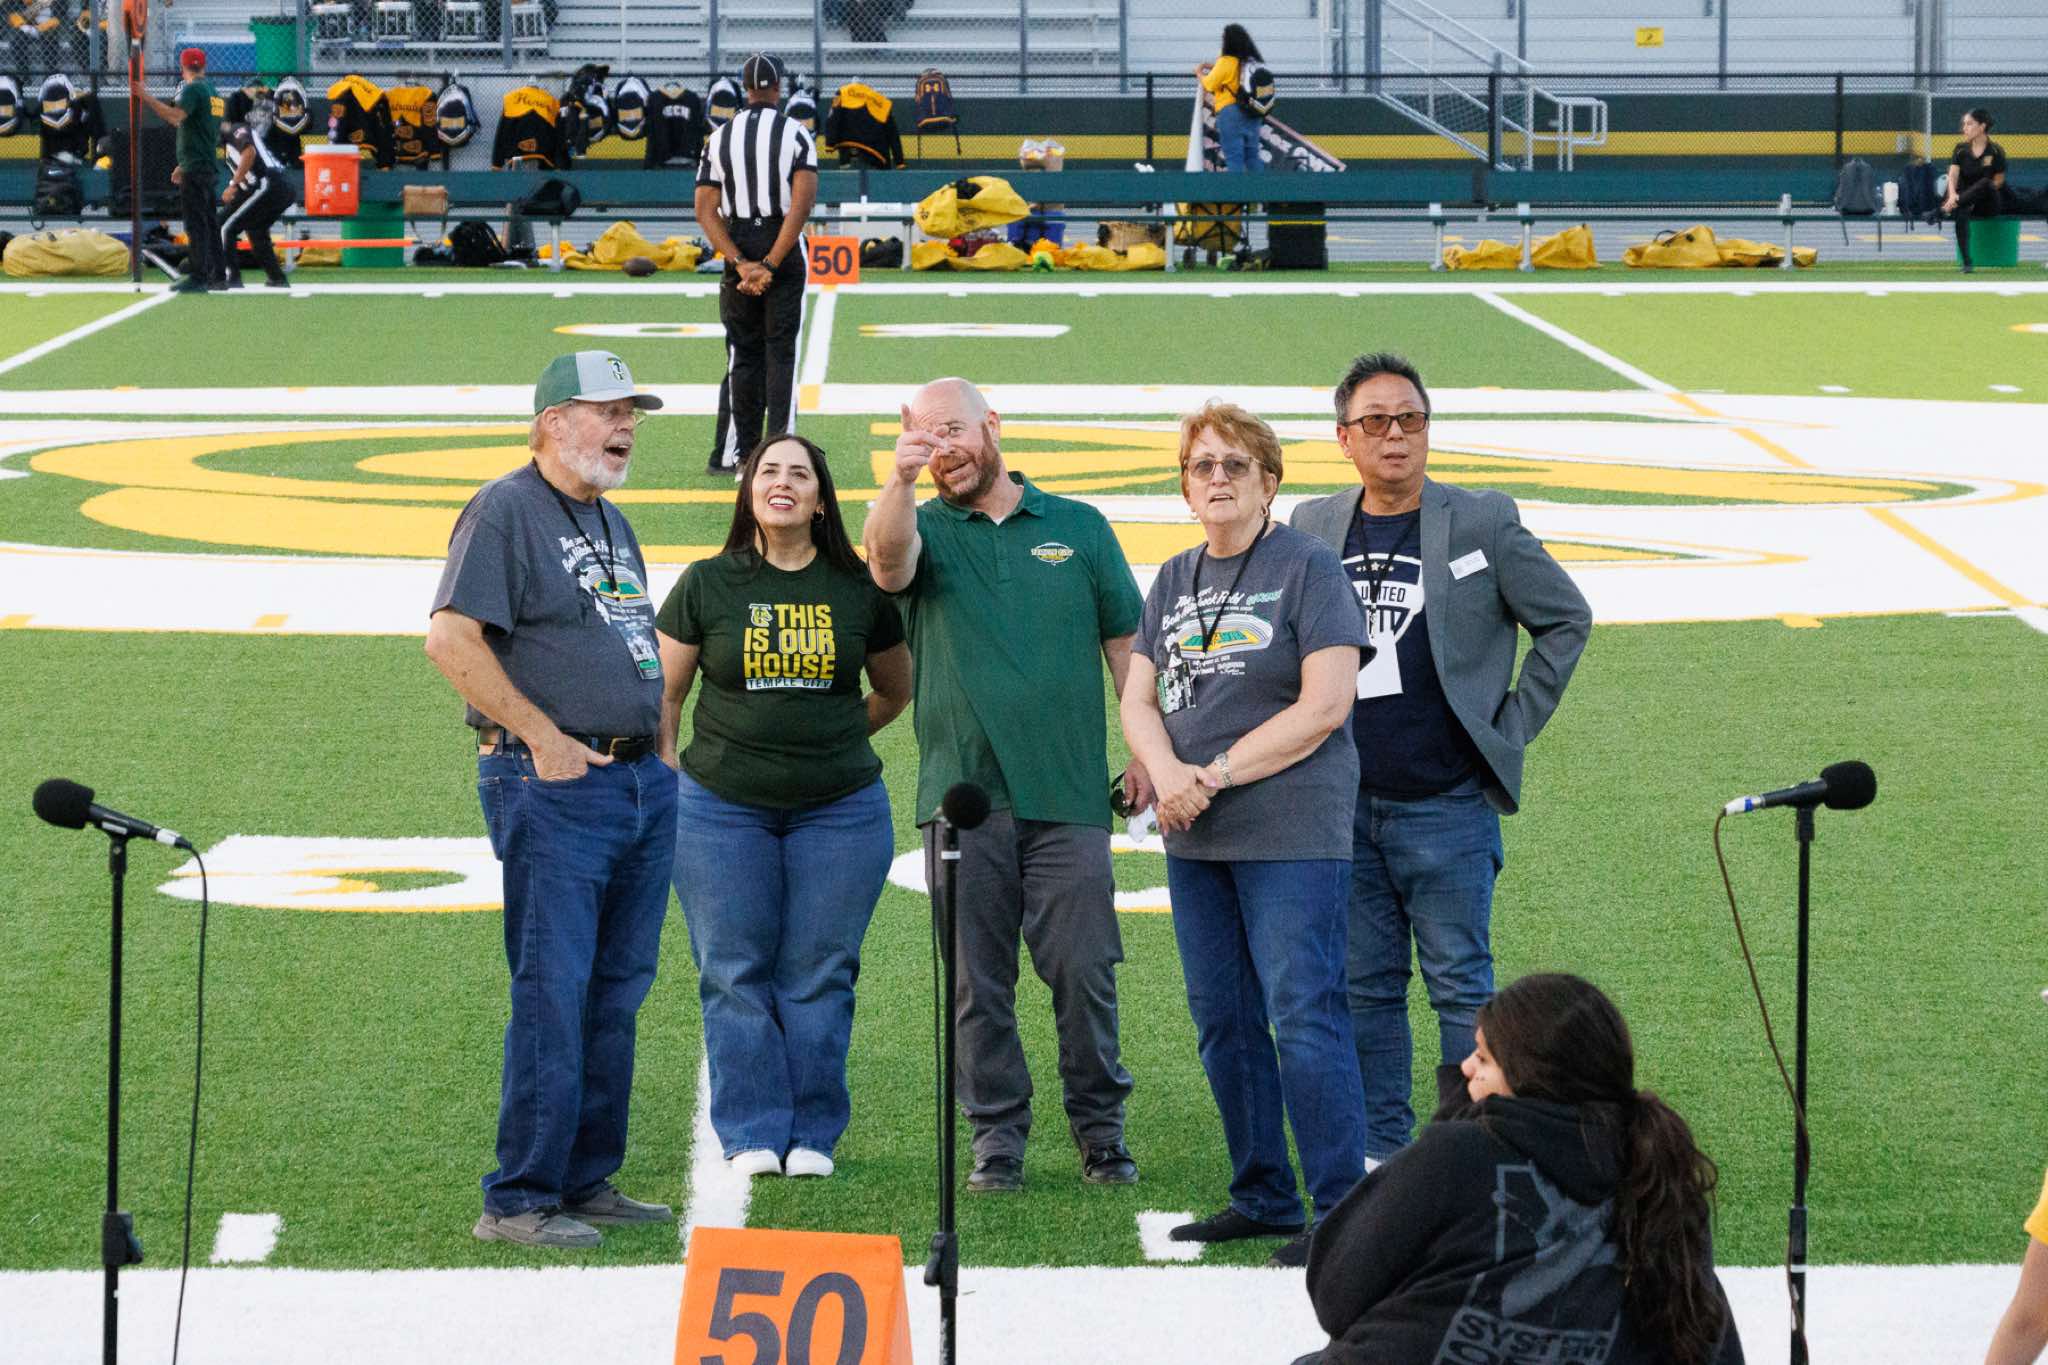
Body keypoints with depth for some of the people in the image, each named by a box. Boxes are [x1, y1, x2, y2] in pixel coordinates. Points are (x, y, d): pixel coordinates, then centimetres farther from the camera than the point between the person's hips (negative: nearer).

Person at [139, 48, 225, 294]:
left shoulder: (192, 89, -10)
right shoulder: (212, 91, 18)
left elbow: (176, 116, -26)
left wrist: (147, 98, -22)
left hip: (195, 168, -9)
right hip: (209, 167, 9)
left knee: (195, 222, -10)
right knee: (209, 221, 13)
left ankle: (198, 277, -14)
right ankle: (218, 275, 17)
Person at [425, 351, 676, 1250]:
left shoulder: (612, 524, 20)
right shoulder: (505, 511, -8)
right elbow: (450, 639, -17)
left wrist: (655, 752, 15)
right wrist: (543, 736, -17)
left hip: (641, 783, 9)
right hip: (553, 784, -9)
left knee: (615, 994, 11)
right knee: (552, 996, -10)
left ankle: (587, 1180, 19)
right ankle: (519, 1200, -7)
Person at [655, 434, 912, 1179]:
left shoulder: (860, 588, 3)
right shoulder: (707, 585, 1)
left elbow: (895, 689, 17)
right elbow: (664, 691, 8)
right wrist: (662, 782, 4)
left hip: (838, 809, 0)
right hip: (723, 808, 0)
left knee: (819, 973, 2)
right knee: (737, 974, 1)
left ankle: (813, 1135, 11)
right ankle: (752, 1135, 9)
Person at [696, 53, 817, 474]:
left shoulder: (719, 138, 6)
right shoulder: (796, 134, -3)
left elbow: (705, 210, -3)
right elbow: (802, 203, -15)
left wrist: (742, 264, -10)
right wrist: (771, 264, -16)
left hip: (739, 252, 2)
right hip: (784, 248, -2)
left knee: (743, 354, 9)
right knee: (781, 352, 1)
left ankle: (734, 454, 7)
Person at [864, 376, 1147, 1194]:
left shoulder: (1078, 529, 11)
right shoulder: (926, 530, 7)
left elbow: (1125, 645, 13)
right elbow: (887, 560, -18)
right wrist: (900, 479, -37)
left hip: (1069, 795, 0)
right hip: (962, 796, 0)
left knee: (1083, 971, -2)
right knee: (979, 981, 3)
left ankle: (1099, 1126, 12)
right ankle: (996, 1134, 11)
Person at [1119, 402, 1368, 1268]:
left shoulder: (1307, 569, -5)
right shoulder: (1173, 581, 15)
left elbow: (1323, 707, -12)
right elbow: (1138, 700, 11)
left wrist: (1218, 773, -13)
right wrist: (1168, 774, -10)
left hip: (1290, 834, -7)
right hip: (1195, 840, 7)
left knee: (1303, 1016, -11)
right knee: (1222, 1022, 10)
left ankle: (1341, 1210, -9)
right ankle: (1262, 1197, 20)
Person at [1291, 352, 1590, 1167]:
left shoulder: (1483, 523, -2)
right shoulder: (1313, 528, 8)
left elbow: (1566, 620, 5)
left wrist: (1512, 726, 1)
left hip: (1445, 803, -4)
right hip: (1344, 807, 4)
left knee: (1461, 987, -1)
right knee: (1364, 989, 9)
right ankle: (1381, 1153, 17)